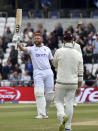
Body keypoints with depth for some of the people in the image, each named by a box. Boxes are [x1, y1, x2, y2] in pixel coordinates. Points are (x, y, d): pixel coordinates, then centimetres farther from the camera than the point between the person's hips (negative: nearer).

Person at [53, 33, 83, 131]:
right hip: (73, 83, 3)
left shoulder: (59, 52, -8)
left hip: (61, 82, -2)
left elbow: (55, 65, 11)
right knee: (70, 103, 10)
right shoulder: (78, 54, 0)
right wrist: (79, 87, 9)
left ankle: (62, 116, -16)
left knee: (58, 101, 12)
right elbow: (80, 72, 3)